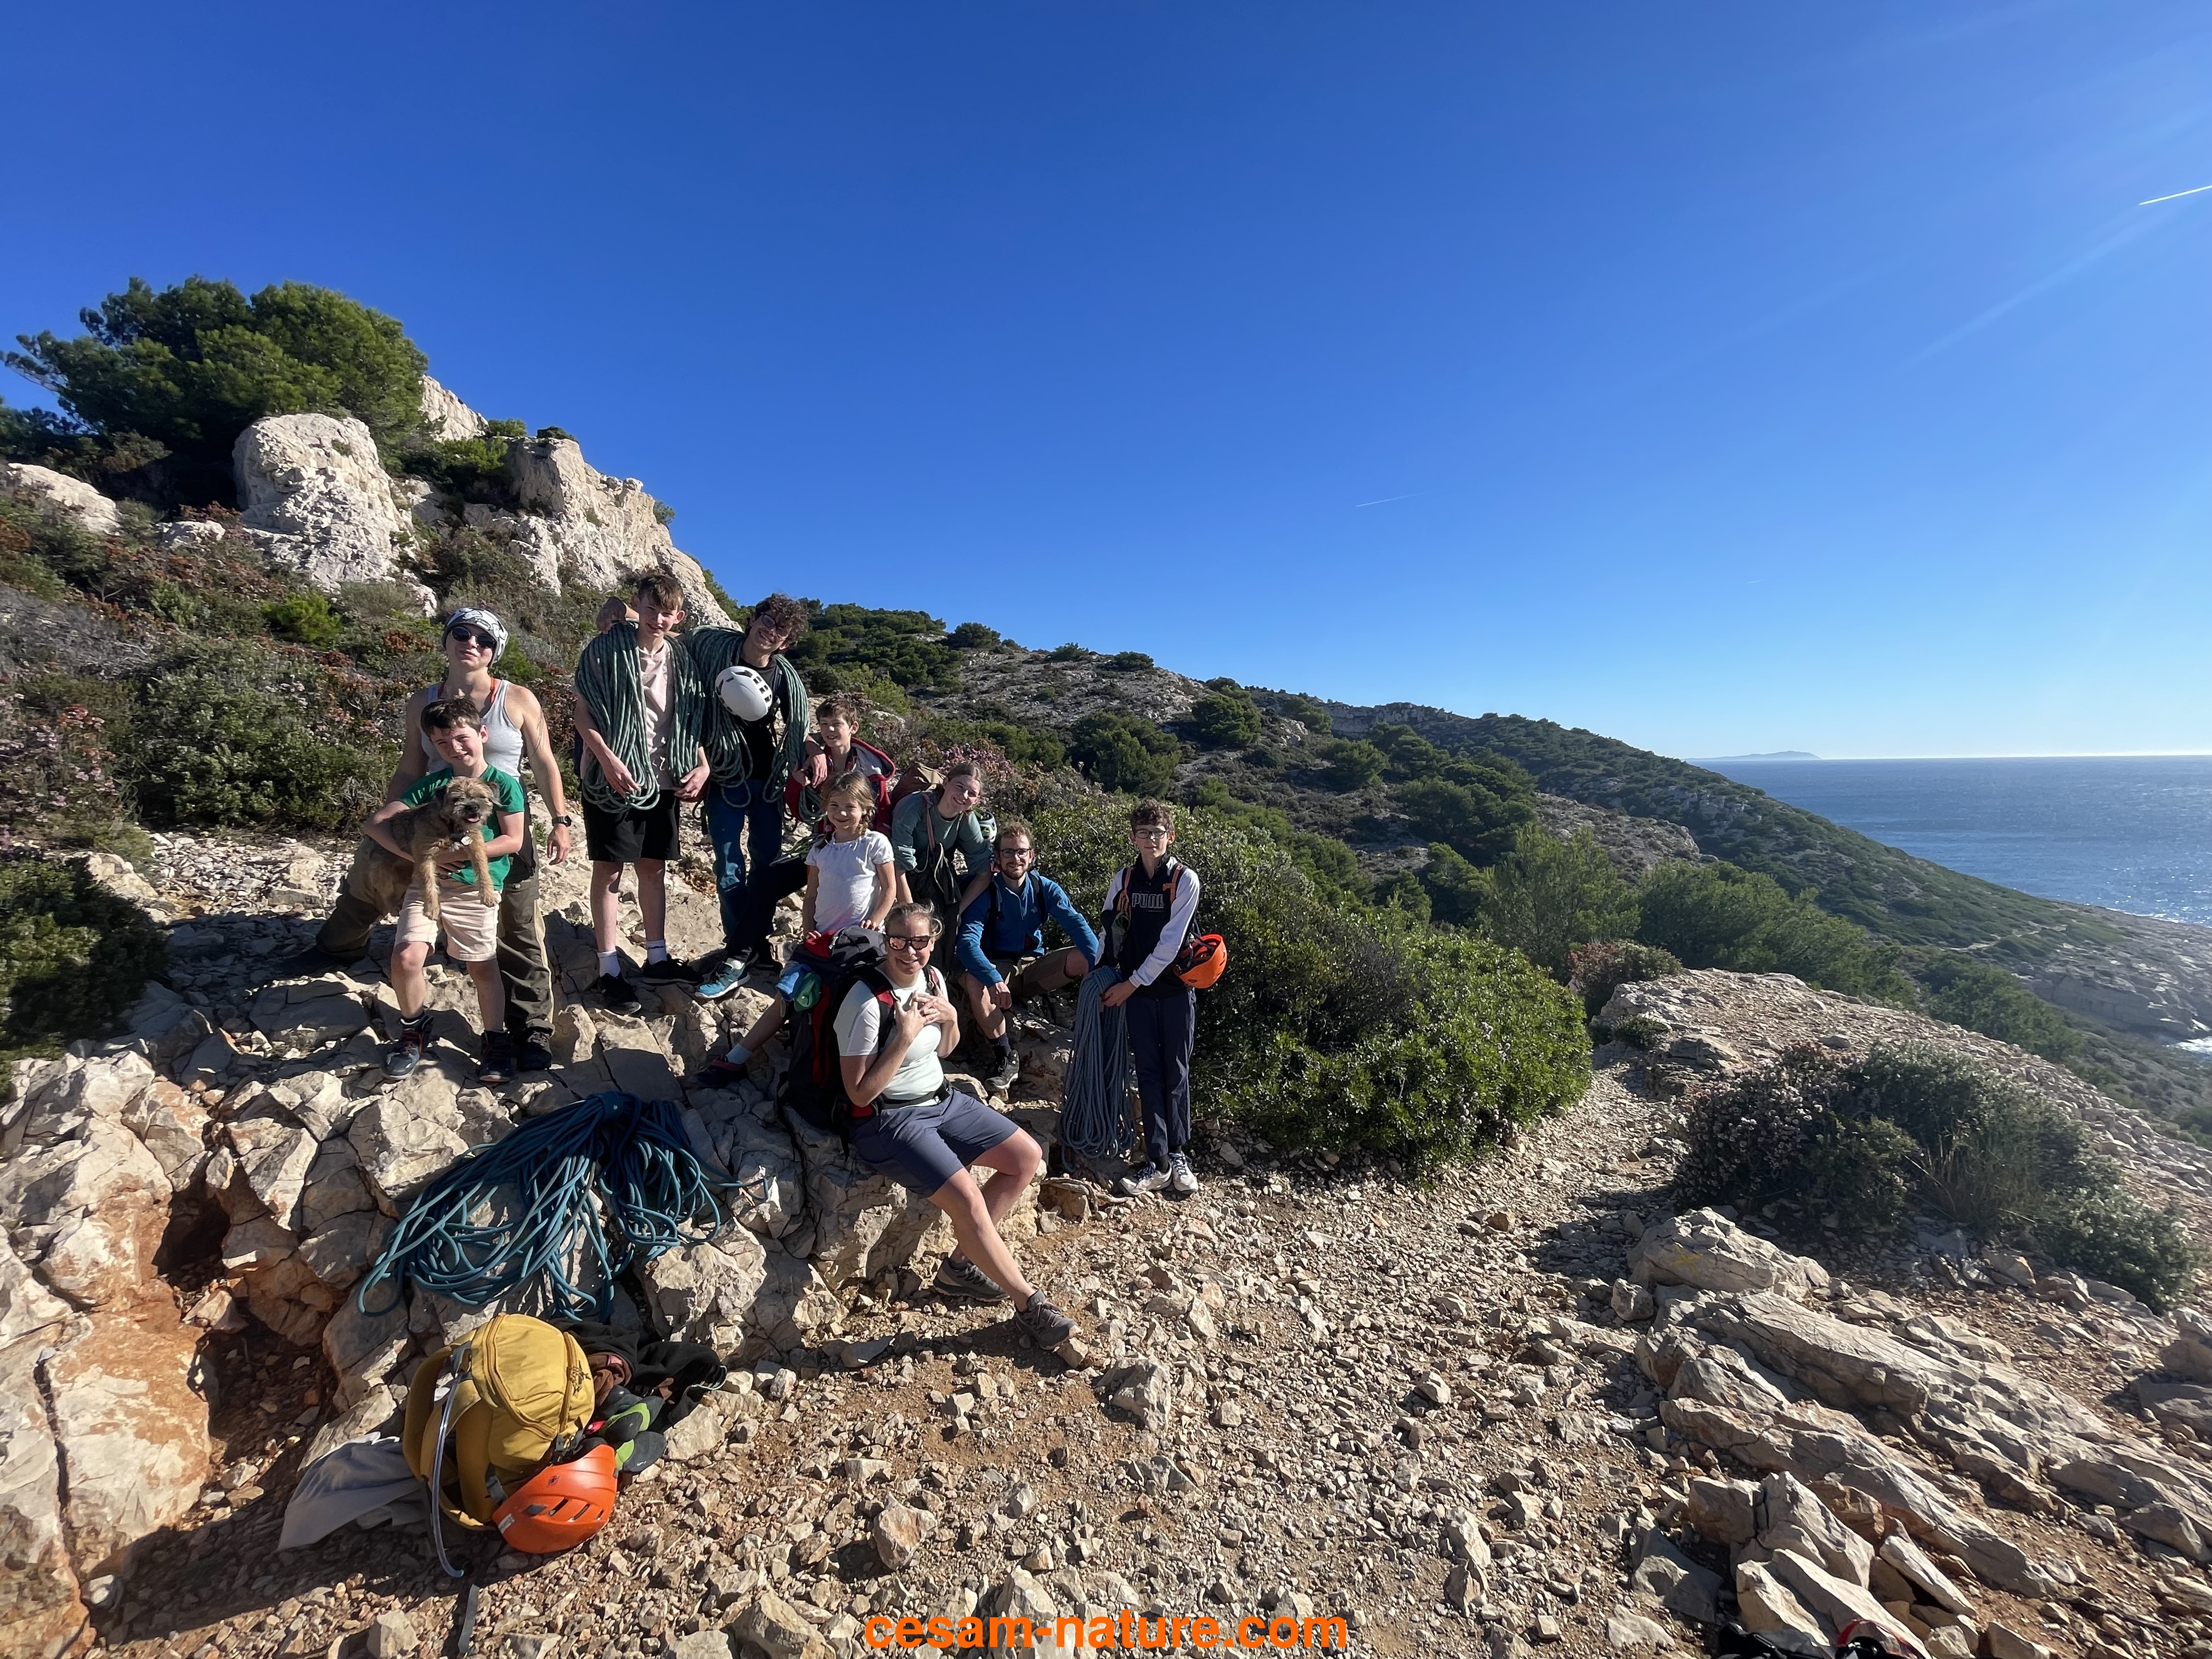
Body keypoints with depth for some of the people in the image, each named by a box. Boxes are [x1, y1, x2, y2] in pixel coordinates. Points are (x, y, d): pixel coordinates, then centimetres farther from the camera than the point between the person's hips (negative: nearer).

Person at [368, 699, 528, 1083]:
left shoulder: (505, 784, -1)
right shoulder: (431, 785, 6)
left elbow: (513, 840, -6)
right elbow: (375, 825, 4)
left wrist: (457, 854, -16)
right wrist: (419, 855, -10)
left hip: (477, 887, -2)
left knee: (482, 966, 3)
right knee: (406, 957, -11)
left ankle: (496, 1041, 18)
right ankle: (414, 1028, 16)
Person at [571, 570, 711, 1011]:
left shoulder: (681, 660, 8)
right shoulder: (607, 649, -5)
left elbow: (691, 721, 11)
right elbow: (582, 712, -6)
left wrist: (702, 765, -2)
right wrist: (608, 759, -18)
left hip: (662, 780, 5)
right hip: (613, 779, -4)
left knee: (654, 867, 12)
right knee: (609, 871, 2)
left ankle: (656, 958, 24)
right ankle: (609, 971, 9)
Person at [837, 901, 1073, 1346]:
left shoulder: (933, 978, -1)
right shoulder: (867, 1002, -23)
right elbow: (861, 1093, -21)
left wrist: (951, 1019, -9)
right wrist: (905, 1036, -28)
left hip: (942, 1101, 8)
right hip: (887, 1120, -8)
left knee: (1027, 1157, 5)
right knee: (967, 1198, -25)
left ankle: (959, 1266, 13)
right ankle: (1029, 1303, -3)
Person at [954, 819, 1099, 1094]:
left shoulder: (1046, 889, -3)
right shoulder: (985, 892, -12)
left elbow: (1077, 924, -15)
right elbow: (968, 941, -25)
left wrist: (1100, 966, -33)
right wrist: (994, 979, -44)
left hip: (1034, 968, 2)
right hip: (997, 968, -2)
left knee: (1083, 958, -24)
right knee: (972, 982, -36)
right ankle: (1007, 1057, -20)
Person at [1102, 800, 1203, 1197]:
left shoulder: (1185, 879, -9)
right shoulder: (1123, 880, 3)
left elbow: (1170, 943, -13)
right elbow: (1109, 933, 10)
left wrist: (1131, 984, -11)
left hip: (1176, 988, -2)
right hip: (1137, 990, 3)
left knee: (1176, 1073, 6)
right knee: (1149, 1073, 3)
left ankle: (1178, 1154, 20)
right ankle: (1160, 1164, 8)